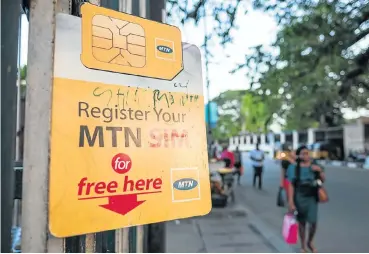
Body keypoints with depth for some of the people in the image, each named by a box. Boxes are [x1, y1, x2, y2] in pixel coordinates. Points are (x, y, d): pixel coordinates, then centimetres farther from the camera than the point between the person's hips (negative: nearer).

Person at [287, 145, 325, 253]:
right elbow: (291, 185, -9)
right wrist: (291, 202, -12)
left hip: (312, 197, 2)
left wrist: (320, 170, -13)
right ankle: (303, 245, 31)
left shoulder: (314, 165, 1)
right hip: (300, 197, -2)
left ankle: (310, 242, 31)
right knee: (302, 222, 10)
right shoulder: (294, 167, -10)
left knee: (313, 222, 1)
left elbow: (323, 180, 7)